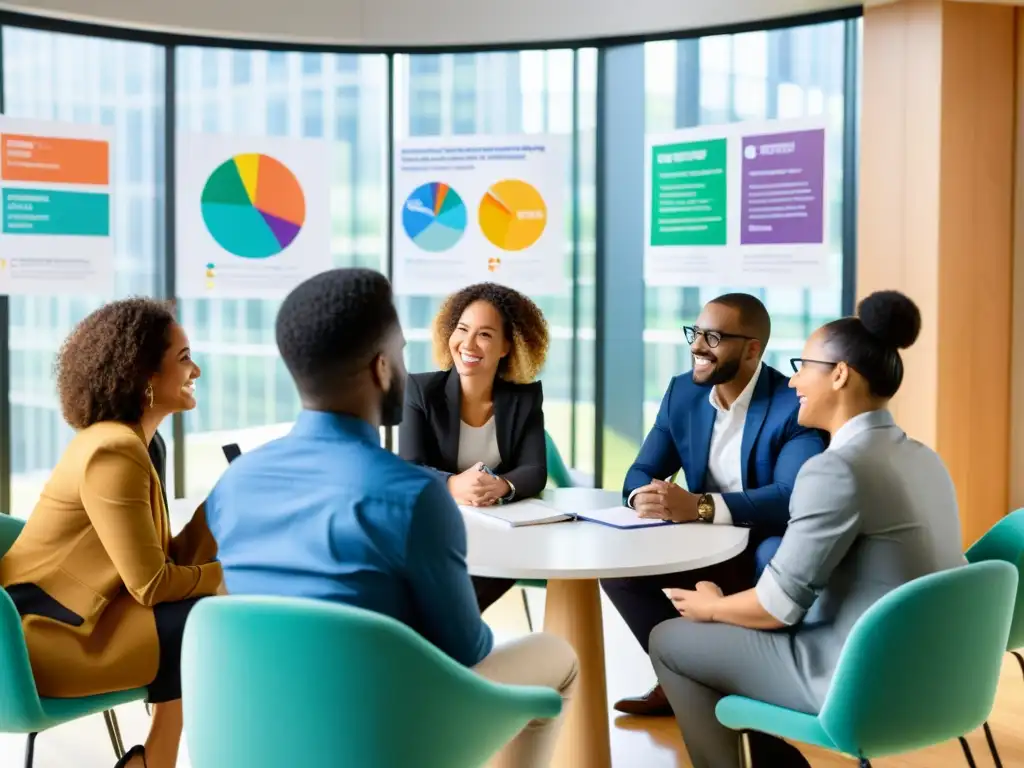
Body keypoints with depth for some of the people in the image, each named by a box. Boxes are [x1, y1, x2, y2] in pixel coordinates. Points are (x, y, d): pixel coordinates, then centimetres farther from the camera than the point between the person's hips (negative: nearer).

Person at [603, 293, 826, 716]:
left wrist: (698, 505, -42)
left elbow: (793, 498, -30)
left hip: (767, 551, -5)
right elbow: (642, 471, 1)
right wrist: (644, 496, -26)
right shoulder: (682, 392, 1)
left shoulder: (795, 404, -18)